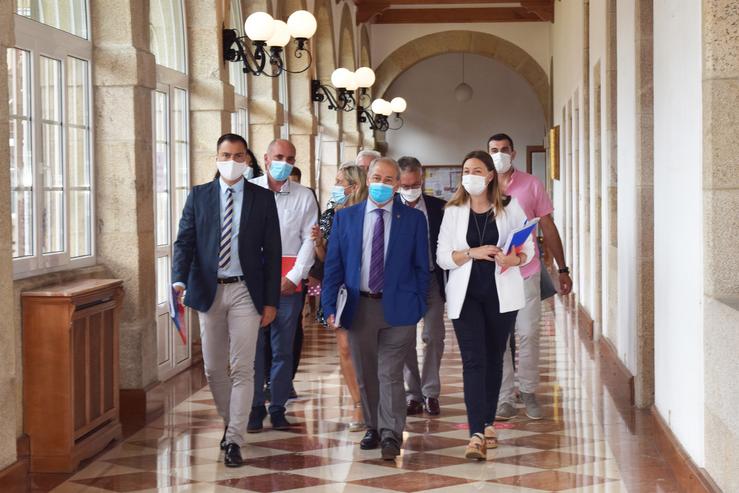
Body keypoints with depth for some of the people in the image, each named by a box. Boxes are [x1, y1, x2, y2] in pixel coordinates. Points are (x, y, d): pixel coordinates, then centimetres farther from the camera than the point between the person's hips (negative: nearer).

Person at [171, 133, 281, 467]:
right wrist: (179, 281, -19)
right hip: (209, 290, 2)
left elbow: (272, 252, 2)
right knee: (214, 368, 11)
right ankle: (230, 422, 31)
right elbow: (184, 241, -1)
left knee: (242, 368, -6)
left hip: (245, 291, -2)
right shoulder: (199, 196, 5)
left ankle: (234, 440, -2)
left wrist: (271, 301, -2)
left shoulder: (263, 199, 2)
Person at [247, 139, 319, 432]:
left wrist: (294, 276, -6)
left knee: (283, 348, 4)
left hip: (288, 282, 1)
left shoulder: (304, 196, 7)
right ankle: (256, 407, 9)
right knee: (253, 345, 0)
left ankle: (278, 408, 13)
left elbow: (309, 240, 4)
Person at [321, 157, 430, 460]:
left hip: (398, 308, -2)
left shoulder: (413, 219, 3)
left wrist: (419, 307, -2)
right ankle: (373, 428, 25)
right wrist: (329, 306, -3)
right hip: (359, 307, 2)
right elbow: (333, 265, 5)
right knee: (365, 375, 11)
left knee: (390, 374, -7)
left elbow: (421, 266, 4)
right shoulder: (345, 218, 7)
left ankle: (391, 436, -3)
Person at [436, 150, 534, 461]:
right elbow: (442, 256, -1)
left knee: (494, 357, 10)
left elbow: (528, 247, 6)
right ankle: (477, 434, -17)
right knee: (473, 360, -10)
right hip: (465, 295, -1)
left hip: (501, 293, 1)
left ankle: (487, 422, 26)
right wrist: (473, 253, -17)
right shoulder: (454, 212, 3)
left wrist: (513, 259, -16)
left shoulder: (510, 208, 3)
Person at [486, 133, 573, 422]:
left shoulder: (531, 184, 3)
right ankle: (505, 399, 9)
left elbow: (548, 228, 7)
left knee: (528, 334, -2)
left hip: (526, 272, 0)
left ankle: (528, 392, 15)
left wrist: (563, 269, 5)